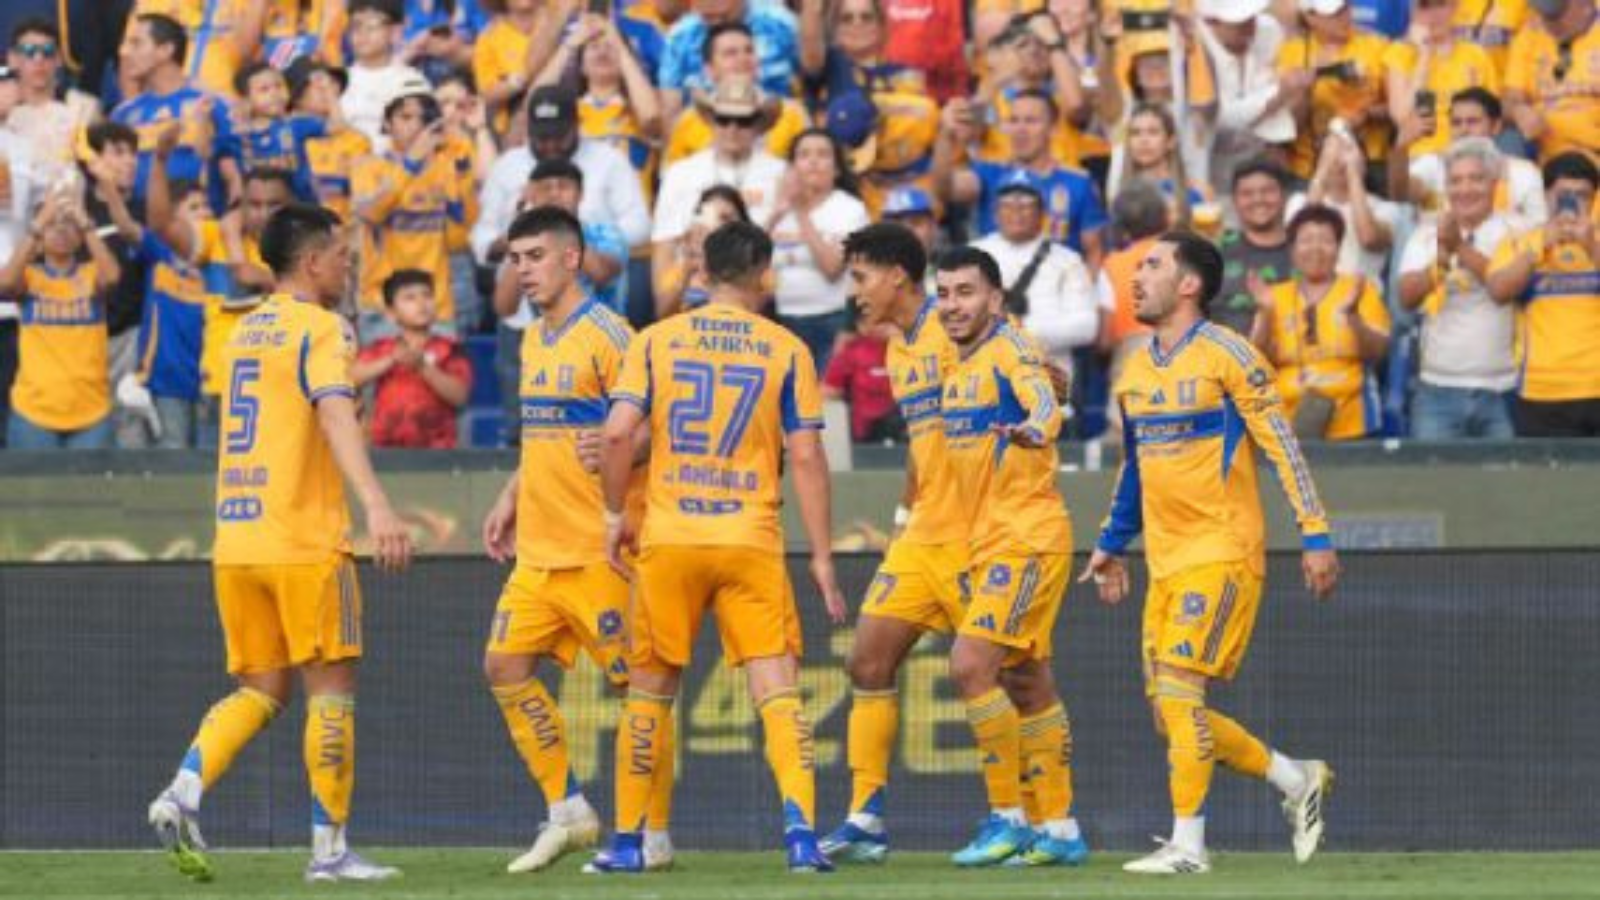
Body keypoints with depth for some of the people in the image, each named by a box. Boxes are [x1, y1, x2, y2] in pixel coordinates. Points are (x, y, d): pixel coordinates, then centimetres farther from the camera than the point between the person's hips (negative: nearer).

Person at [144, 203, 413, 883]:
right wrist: (376, 505, -35)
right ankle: (329, 847, -1)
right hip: (303, 540, -7)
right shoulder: (320, 329, -8)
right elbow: (336, 416, -23)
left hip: (234, 539, 7)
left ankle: (184, 792, -11)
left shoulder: (246, 330, 16)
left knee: (261, 690, 11)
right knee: (330, 685, 1)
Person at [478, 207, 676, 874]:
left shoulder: (606, 335, -11)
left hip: (598, 548, -9)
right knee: (505, 667, 2)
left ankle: (654, 836, 3)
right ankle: (567, 813, 11)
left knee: (634, 681, -3)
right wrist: (510, 500, 22)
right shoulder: (535, 339, 15)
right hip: (538, 548, 9)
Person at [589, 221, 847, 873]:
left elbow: (617, 433, -7)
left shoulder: (656, 341, 4)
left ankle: (627, 839, 18)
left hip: (669, 542, 1)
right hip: (753, 544, -1)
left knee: (649, 689, 14)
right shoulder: (787, 352, 2)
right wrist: (821, 557, 1)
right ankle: (799, 823, -22)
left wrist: (615, 513, 8)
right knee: (777, 691, -3)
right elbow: (806, 458, -2)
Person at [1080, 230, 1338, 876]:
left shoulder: (1226, 356, -8)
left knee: (1177, 685, -17)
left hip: (1222, 550, -8)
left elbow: (1282, 446, -9)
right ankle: (1297, 780, 20)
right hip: (1166, 557, 8)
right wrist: (1111, 544, 25)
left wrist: (1315, 537, -14)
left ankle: (1188, 845, -13)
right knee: (1171, 713, 3)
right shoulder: (1136, 371, 13)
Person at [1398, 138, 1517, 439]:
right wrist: (1442, 257, -20)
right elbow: (1408, 296, -3)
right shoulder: (1427, 236, 9)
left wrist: (1461, 248, -21)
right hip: (1439, 389, 2)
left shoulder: (1514, 234, 2)